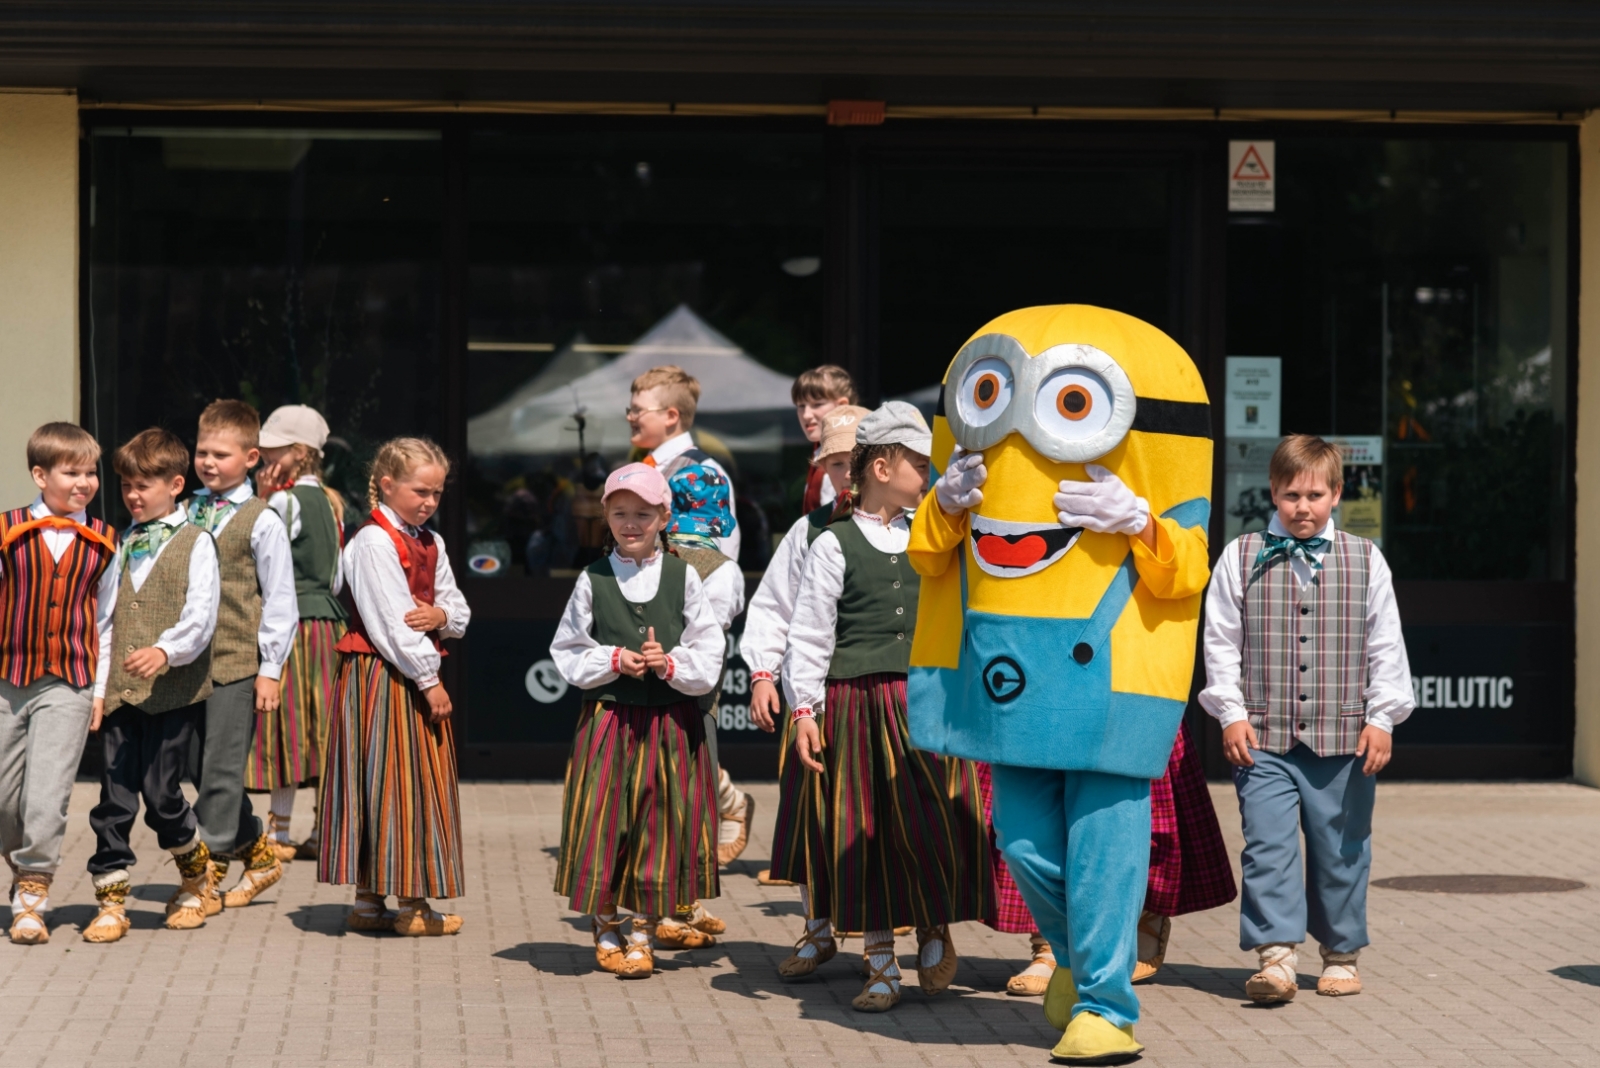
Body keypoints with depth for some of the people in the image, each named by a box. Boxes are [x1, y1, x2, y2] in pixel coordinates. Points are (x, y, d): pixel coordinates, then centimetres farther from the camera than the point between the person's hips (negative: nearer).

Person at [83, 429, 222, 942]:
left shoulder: (194, 543, -1)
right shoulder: (123, 544, 16)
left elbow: (201, 616, -13)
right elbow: (107, 621, 15)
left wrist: (165, 650, -30)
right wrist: (98, 687, 7)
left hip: (173, 690, -5)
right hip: (121, 691, 5)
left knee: (161, 793, -4)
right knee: (114, 798, 1)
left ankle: (199, 881, 21)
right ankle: (110, 903, 7)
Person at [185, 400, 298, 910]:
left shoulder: (261, 521, -5)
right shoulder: (185, 514, 10)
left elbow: (279, 600, -5)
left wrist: (269, 668, -8)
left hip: (236, 662, -6)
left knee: (220, 773, -3)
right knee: (200, 769, 10)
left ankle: (207, 875, 5)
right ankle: (259, 854, 25)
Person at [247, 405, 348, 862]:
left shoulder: (286, 501, -12)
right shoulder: (329, 501, 14)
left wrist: (262, 501, -7)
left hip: (292, 620, -8)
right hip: (329, 618, 8)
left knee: (286, 726, -4)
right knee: (322, 728, 8)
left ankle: (279, 833, 0)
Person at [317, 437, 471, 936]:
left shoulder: (430, 544, 14)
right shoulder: (373, 542, -13)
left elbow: (459, 609, 14)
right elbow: (393, 622, -17)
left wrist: (442, 615, -10)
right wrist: (429, 680, -16)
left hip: (417, 677, 9)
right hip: (381, 676, -9)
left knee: (420, 781, 9)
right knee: (391, 782, -4)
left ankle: (370, 901, 16)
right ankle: (412, 905, 2)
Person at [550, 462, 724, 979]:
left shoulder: (682, 577, 2)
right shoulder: (593, 579, 2)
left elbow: (708, 656, 2)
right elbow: (567, 654, 5)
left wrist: (669, 662, -15)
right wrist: (615, 661, -10)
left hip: (670, 724, 0)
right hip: (607, 721, 0)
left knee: (659, 825, 3)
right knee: (604, 821, 1)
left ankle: (643, 934, 15)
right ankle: (606, 929, 19)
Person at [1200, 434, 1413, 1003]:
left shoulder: (1365, 560, 5)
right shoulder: (1241, 558, 4)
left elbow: (1386, 646, 7)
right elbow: (1220, 641, 5)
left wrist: (1381, 718, 1)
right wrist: (1232, 713, -2)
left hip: (1343, 738, 1)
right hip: (1263, 736, -1)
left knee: (1340, 847, 8)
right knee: (1268, 841, -10)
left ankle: (1341, 954, 21)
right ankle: (1277, 955, -10)